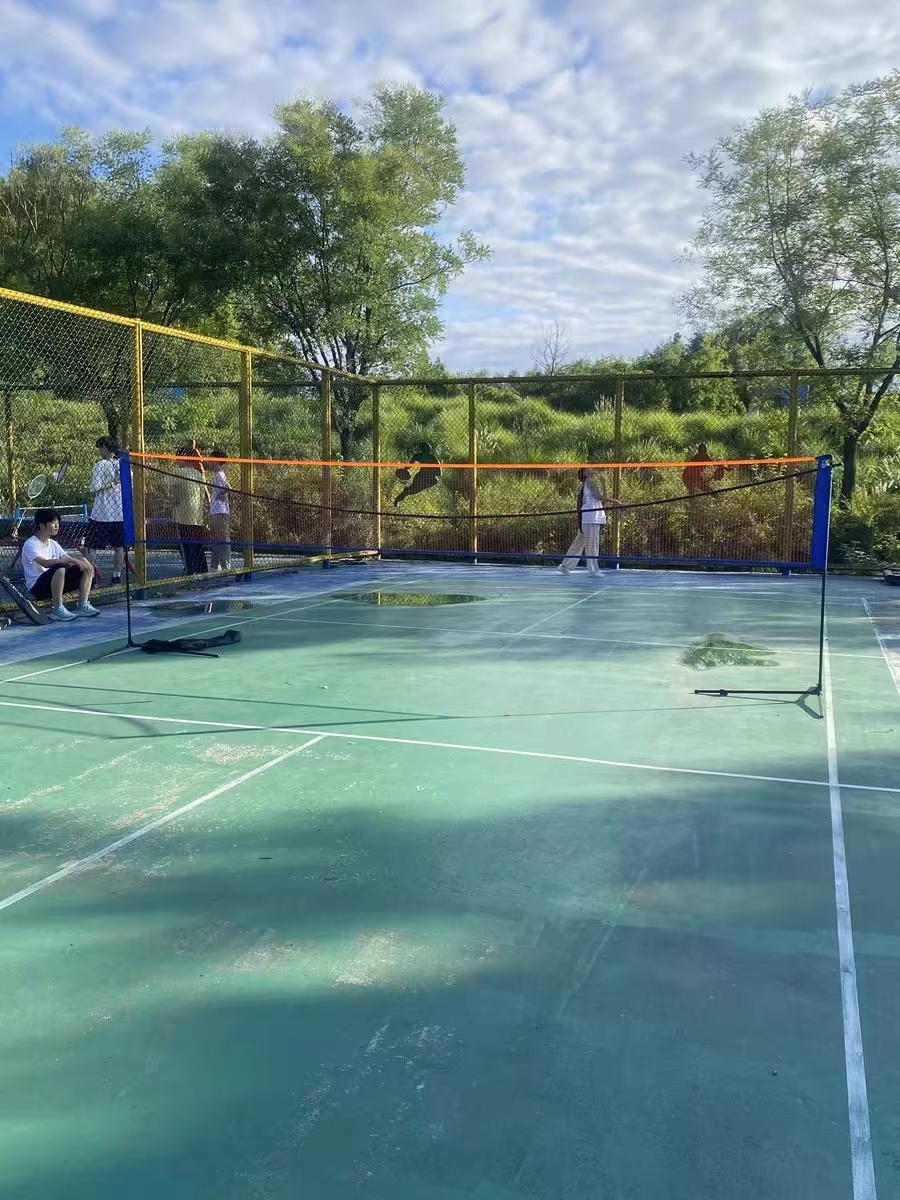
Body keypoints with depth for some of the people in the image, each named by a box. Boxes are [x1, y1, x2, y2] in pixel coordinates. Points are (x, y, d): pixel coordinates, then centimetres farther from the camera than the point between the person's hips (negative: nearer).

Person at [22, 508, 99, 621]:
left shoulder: (53, 544, 14)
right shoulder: (30, 544, -12)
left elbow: (67, 558, 7)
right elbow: (45, 563, -28)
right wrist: (69, 559, -33)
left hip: (55, 585, 8)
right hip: (37, 588, -8)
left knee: (87, 569, -1)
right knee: (60, 568, -37)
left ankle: (83, 606, -2)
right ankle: (58, 610, -28)